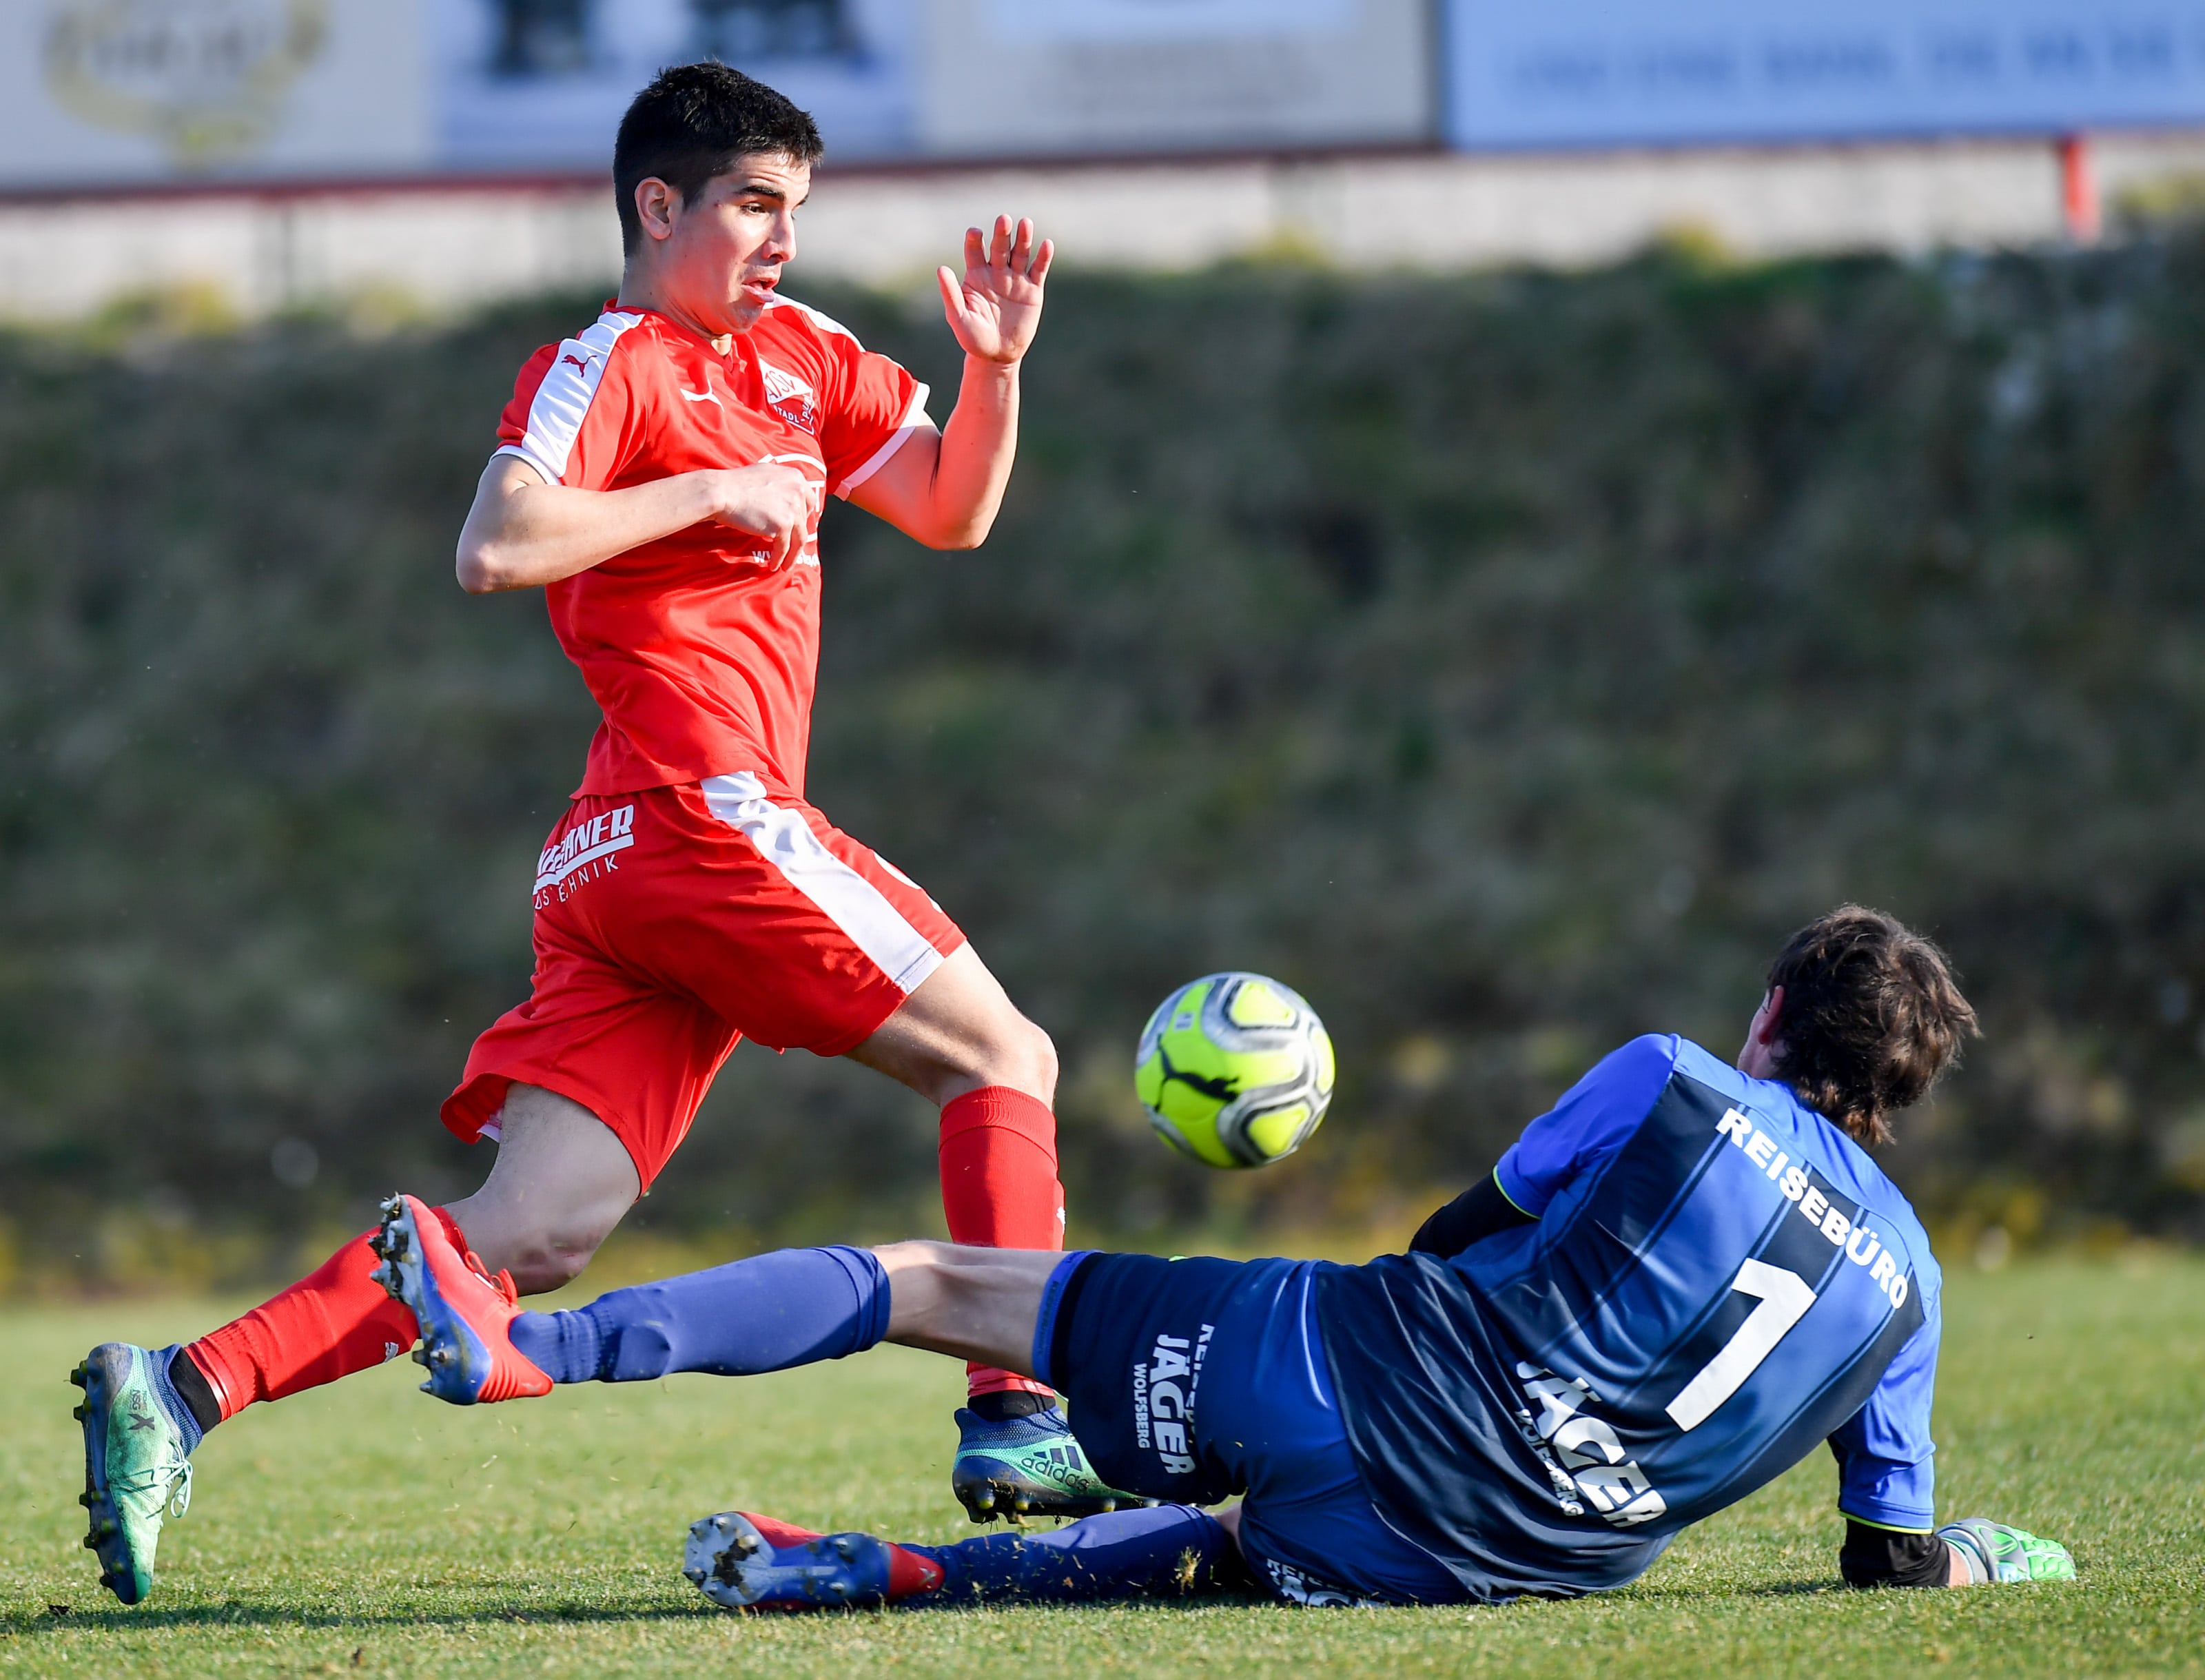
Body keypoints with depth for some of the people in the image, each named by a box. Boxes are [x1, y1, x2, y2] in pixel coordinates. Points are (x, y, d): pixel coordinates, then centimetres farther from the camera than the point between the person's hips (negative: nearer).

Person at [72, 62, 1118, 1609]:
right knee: (1002, 1058, 0)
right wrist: (713, 493, -14)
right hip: (704, 809, -8)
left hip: (623, 867, 8)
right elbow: (496, 544, -19)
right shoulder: (609, 367, -3)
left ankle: (184, 1392, -10)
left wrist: (996, 368, 10)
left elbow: (950, 511, 27)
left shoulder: (793, 355, 24)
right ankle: (1015, 1420, -2)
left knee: (534, 1235, -2)